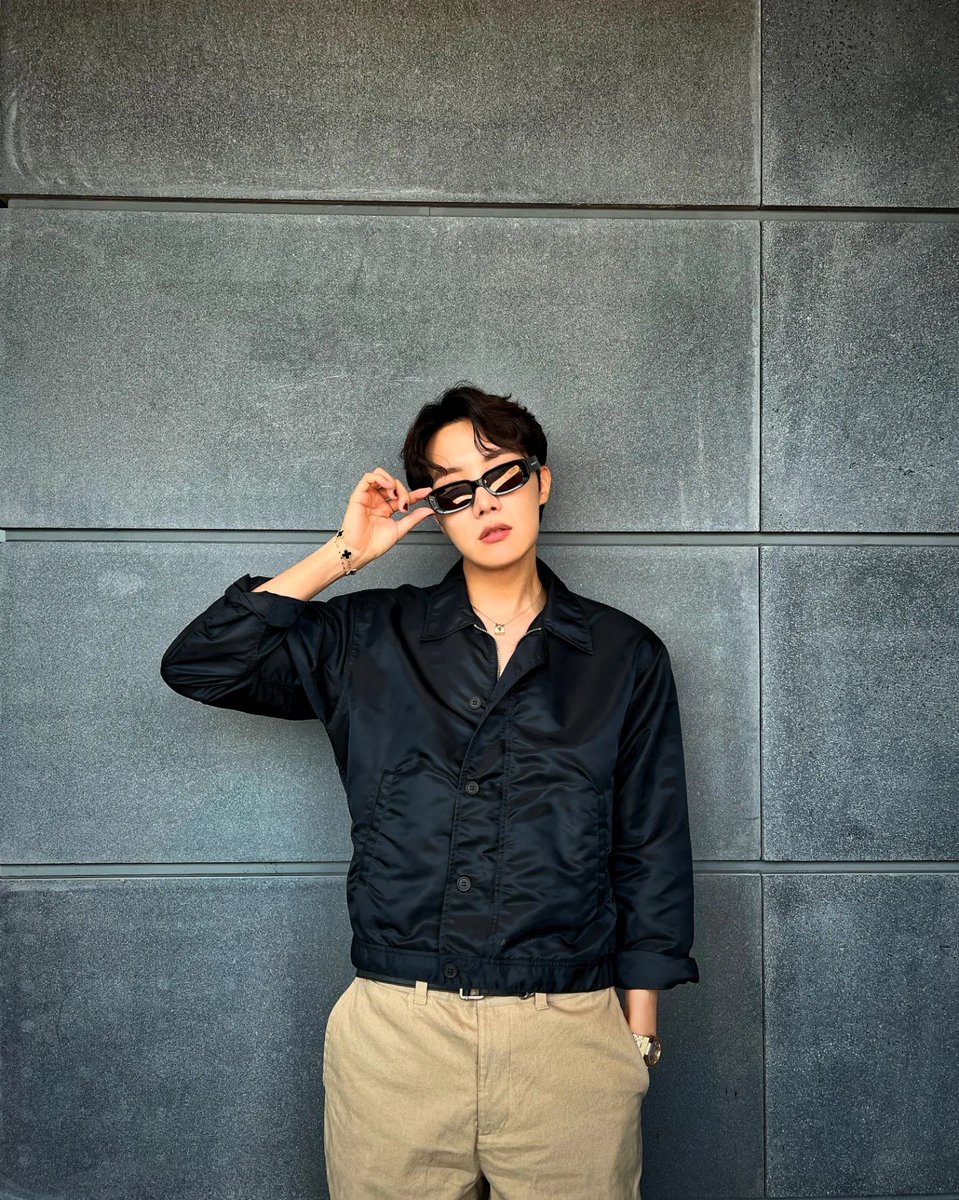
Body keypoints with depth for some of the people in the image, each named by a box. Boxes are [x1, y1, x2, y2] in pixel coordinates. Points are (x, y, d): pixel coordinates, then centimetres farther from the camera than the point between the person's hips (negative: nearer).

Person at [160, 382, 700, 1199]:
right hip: (395, 1032, 1)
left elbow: (651, 852, 7)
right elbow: (198, 665, 0)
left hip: (570, 1036, 0)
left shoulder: (624, 655, 5)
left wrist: (640, 1033, 4)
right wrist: (344, 552, 0)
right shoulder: (368, 639, 7)